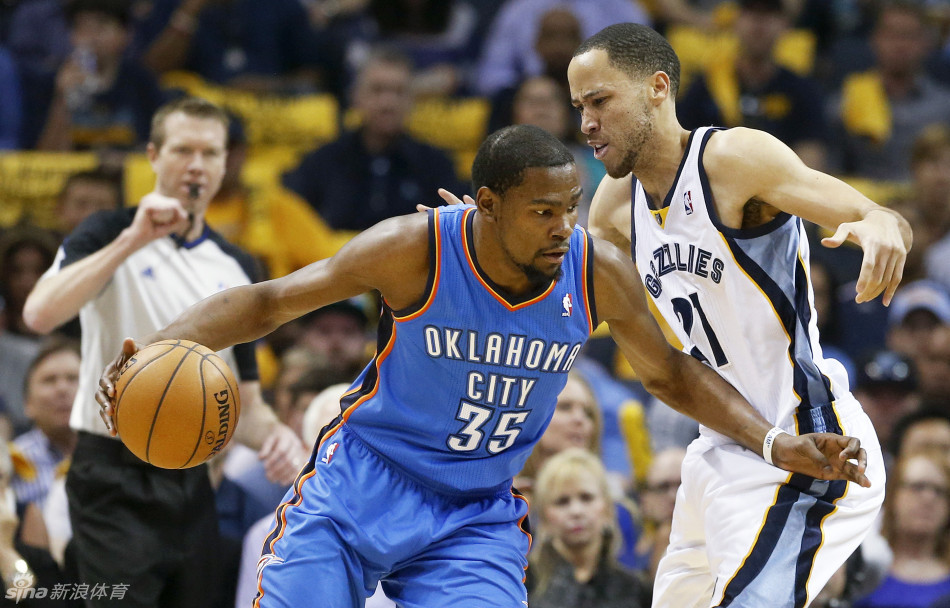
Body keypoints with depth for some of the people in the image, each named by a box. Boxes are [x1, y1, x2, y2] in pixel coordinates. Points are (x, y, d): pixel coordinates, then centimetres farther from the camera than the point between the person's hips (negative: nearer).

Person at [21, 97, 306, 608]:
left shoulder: (234, 269, 13)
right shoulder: (108, 236, -3)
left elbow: (243, 401, 16)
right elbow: (40, 314, -23)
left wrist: (274, 435, -6)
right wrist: (132, 240, -25)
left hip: (190, 484, 6)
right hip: (116, 481, -6)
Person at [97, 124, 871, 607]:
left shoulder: (598, 272, -12)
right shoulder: (418, 249, -21)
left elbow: (670, 373, 5)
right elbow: (267, 301, -14)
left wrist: (777, 446, -5)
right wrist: (153, 348, -29)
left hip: (478, 514, 2)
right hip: (362, 481, -2)